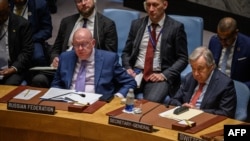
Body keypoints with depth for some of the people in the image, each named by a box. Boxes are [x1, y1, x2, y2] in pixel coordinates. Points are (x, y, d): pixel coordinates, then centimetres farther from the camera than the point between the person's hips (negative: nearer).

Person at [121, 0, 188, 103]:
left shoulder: (176, 27, 0)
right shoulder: (137, 24, 11)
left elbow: (182, 59, 0)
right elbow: (126, 52, 17)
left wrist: (164, 75, -13)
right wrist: (128, 68, -3)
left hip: (159, 76, -3)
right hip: (136, 72, 3)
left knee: (151, 102, -32)